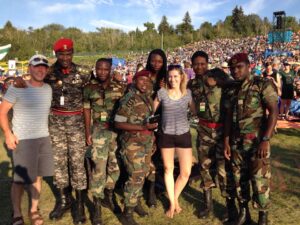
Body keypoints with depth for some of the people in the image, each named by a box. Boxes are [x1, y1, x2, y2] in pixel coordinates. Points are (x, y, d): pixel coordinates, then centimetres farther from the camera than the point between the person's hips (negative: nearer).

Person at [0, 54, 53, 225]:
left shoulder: (48, 89, 6)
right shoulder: (17, 88, -10)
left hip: (44, 138, 5)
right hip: (23, 140, -5)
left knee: (37, 176, 14)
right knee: (20, 179, 5)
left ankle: (34, 210, 29)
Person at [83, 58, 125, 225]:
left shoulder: (119, 88, 1)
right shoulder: (89, 88, -1)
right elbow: (87, 110, 3)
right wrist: (88, 132, -3)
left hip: (117, 131, 2)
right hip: (99, 131, -2)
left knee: (115, 166, 12)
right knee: (99, 168, -2)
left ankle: (109, 196, 34)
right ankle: (97, 207, 10)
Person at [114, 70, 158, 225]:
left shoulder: (148, 97, 8)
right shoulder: (129, 99, -15)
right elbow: (118, 123, -19)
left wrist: (153, 125, 3)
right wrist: (143, 127, -24)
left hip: (147, 141, 7)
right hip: (132, 143, -7)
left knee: (143, 173, 16)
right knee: (136, 176, -6)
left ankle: (137, 202, 35)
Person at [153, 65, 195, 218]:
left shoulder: (188, 93, 0)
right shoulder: (162, 92, -4)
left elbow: (196, 111, 11)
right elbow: (152, 110, 6)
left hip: (184, 135, 1)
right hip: (166, 135, -1)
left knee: (186, 172, 1)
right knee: (168, 169, 10)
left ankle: (175, 198, 28)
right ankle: (172, 203, 27)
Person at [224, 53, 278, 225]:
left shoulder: (263, 85, -4)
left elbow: (274, 112, -12)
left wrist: (266, 140, -20)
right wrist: (226, 142, 7)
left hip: (257, 142, -5)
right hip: (237, 143, 5)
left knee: (260, 181, -1)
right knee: (239, 180, 12)